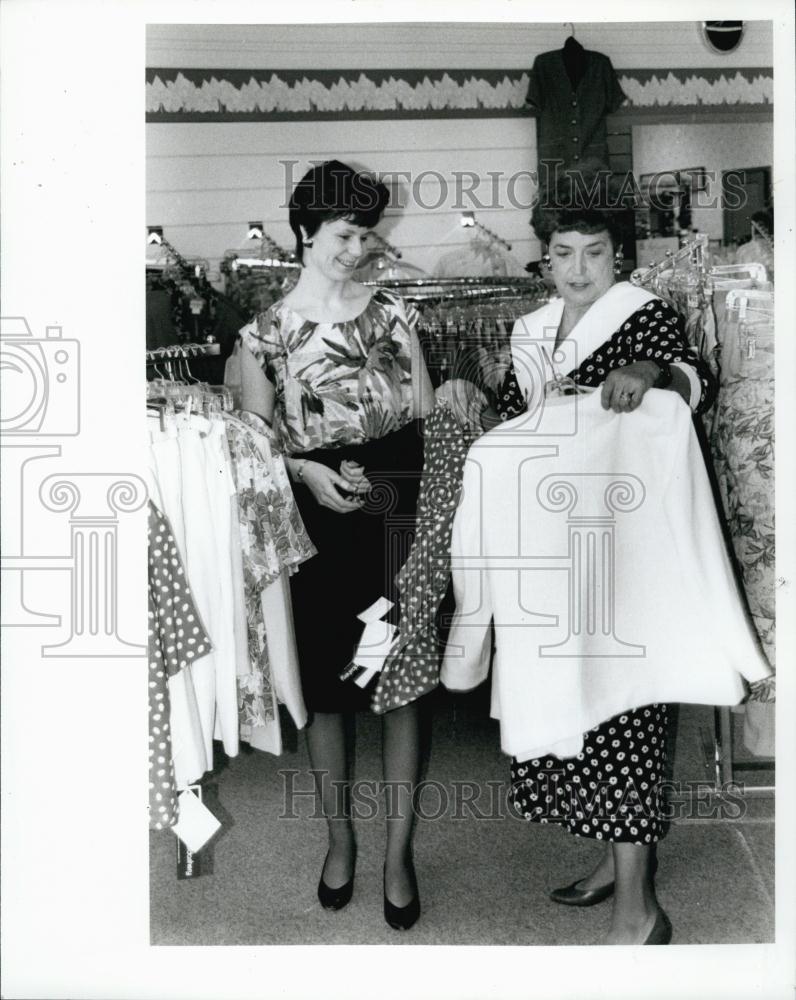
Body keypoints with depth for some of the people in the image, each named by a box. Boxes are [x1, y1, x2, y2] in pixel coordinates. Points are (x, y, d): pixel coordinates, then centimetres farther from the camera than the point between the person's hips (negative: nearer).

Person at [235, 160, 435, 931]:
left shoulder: (391, 312, 9)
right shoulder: (265, 333, 4)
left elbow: (424, 413, 8)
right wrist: (305, 470, -13)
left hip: (395, 506, 1)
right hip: (317, 516, 0)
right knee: (324, 683, 8)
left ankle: (398, 852, 17)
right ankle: (339, 836, 29)